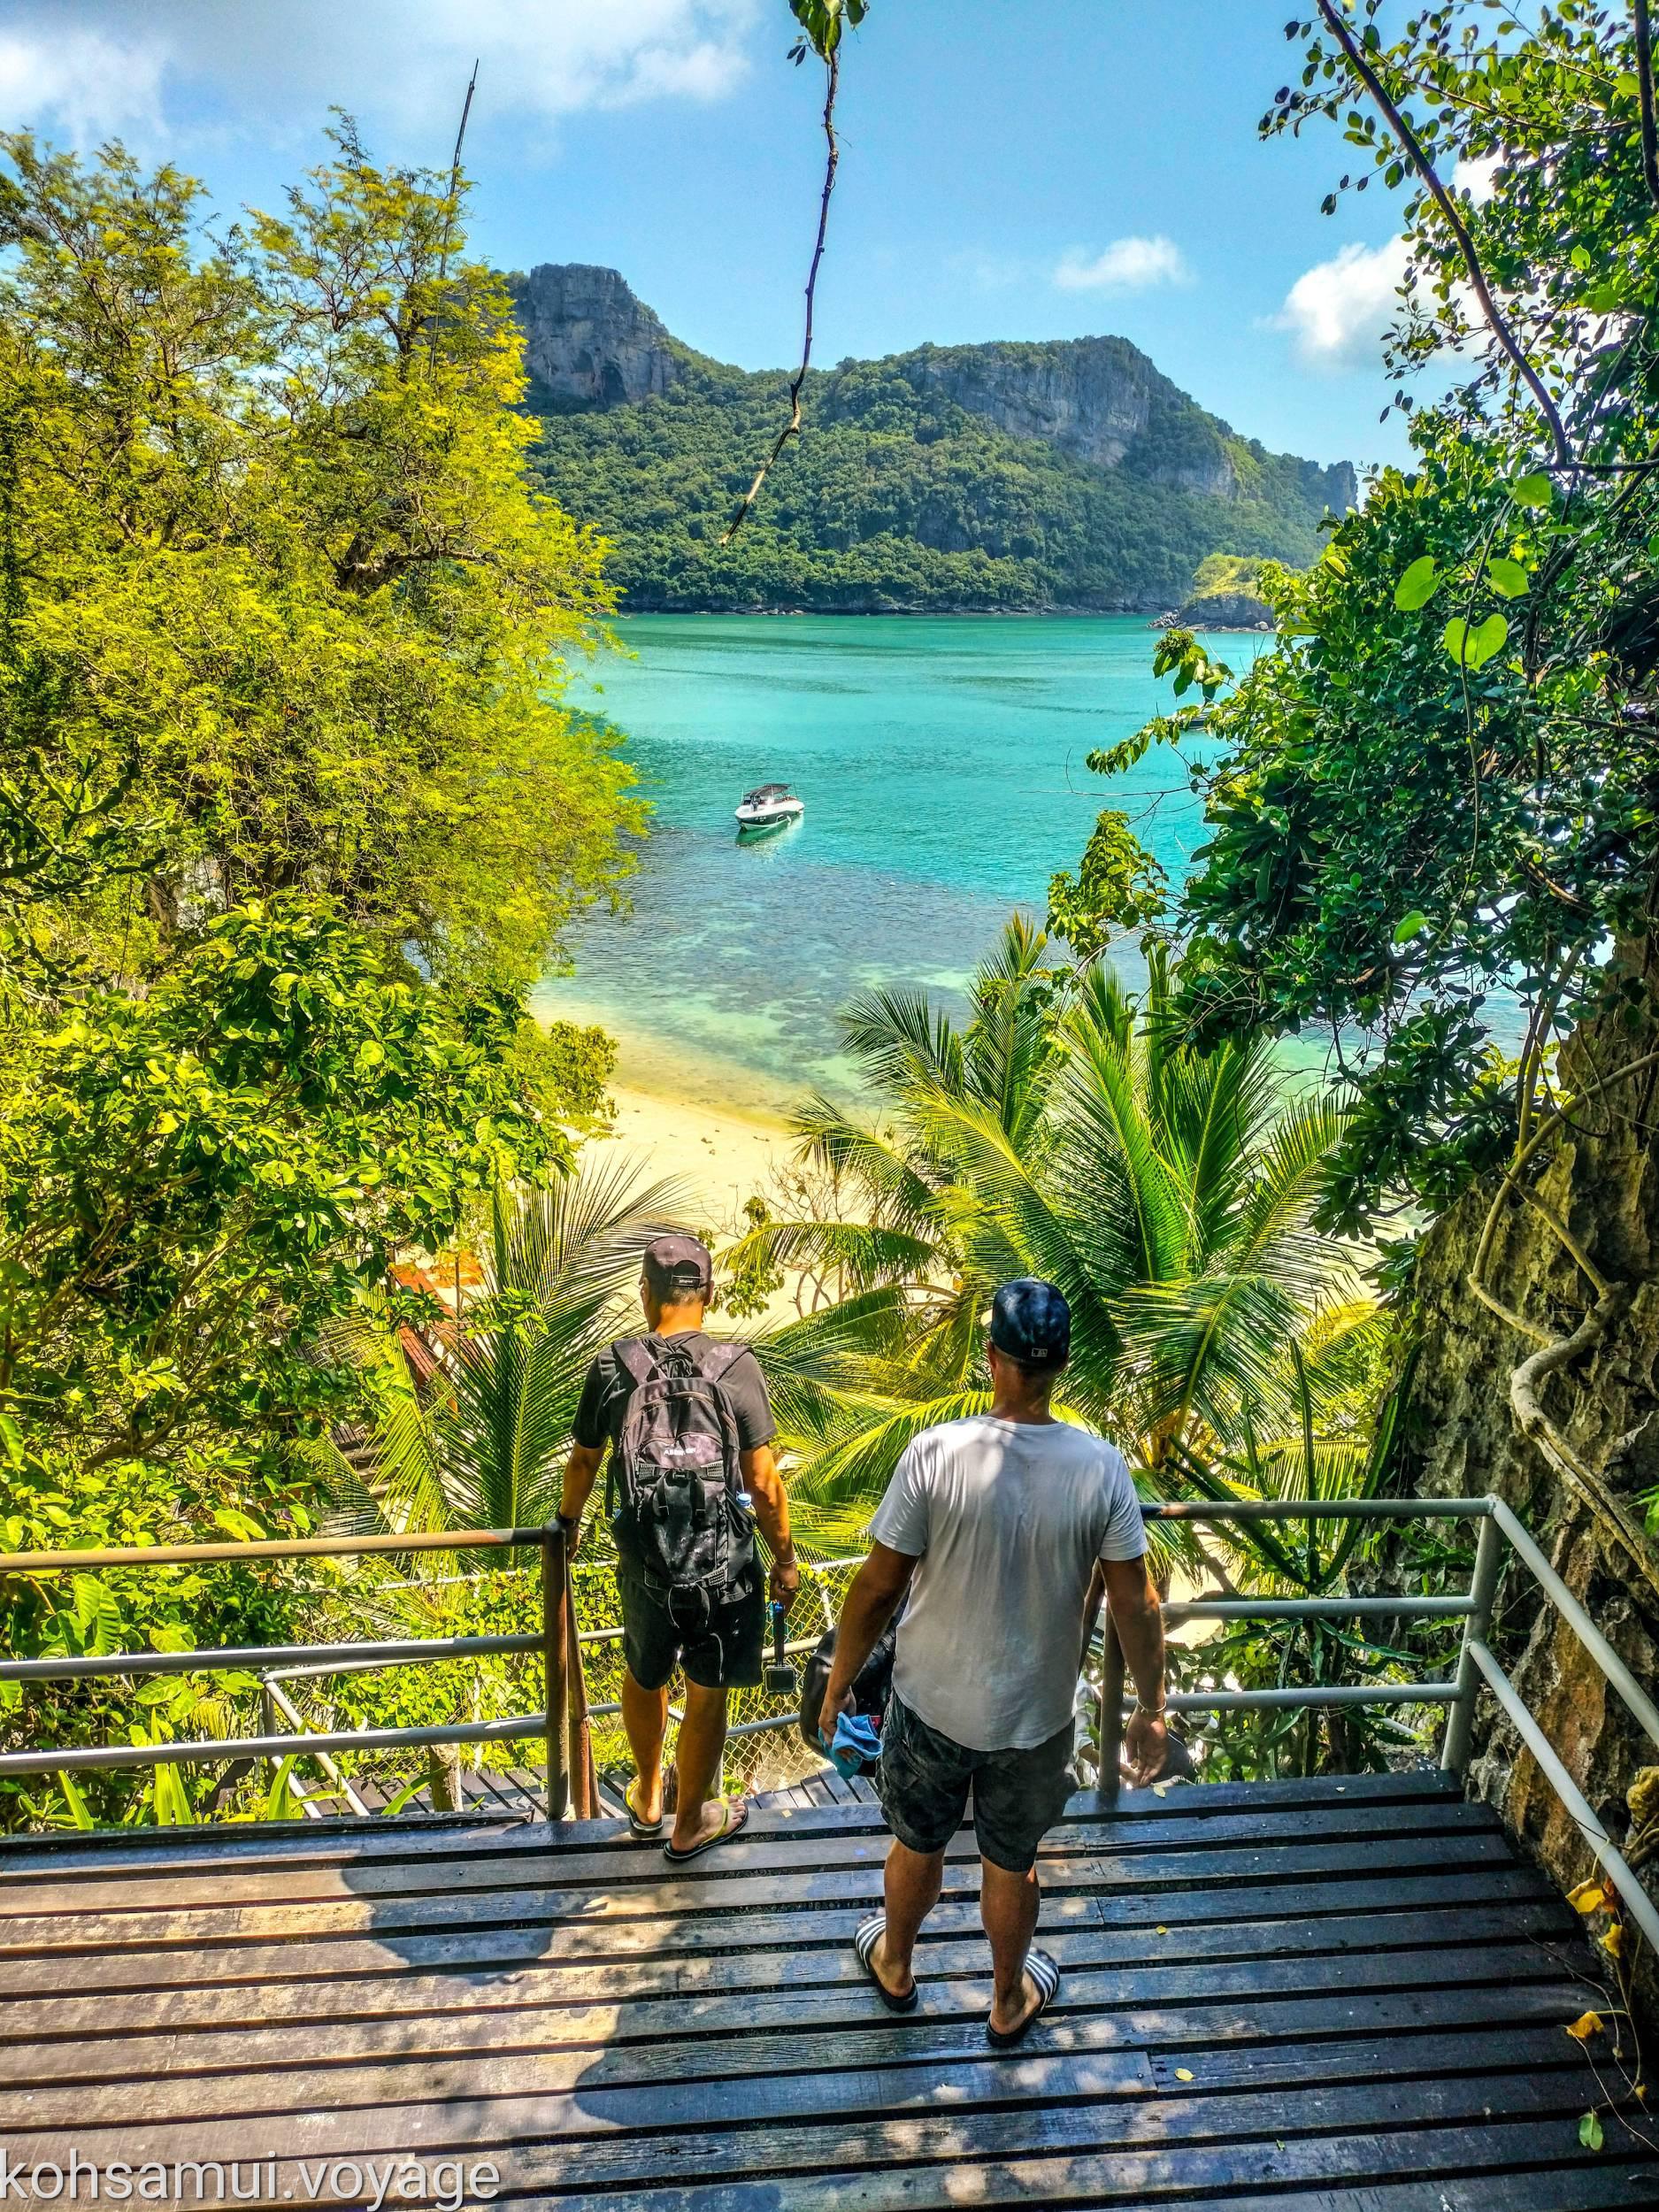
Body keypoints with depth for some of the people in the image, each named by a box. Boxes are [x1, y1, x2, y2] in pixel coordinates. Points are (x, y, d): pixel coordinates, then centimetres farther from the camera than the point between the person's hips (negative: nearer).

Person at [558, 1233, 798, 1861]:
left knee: (644, 1676, 27)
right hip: (724, 1563, -2)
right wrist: (786, 1559, 1)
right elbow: (763, 1484, -13)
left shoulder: (611, 1368, -9)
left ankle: (648, 1797, 48)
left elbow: (583, 1461, 6)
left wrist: (568, 1520, 26)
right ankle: (690, 1823, 37)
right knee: (707, 1694, 17)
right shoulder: (736, 1368, -15)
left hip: (644, 1561, 2)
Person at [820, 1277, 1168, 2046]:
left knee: (917, 1846, 26)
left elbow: (877, 1586, -16)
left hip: (930, 1703, 0)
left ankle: (894, 1966, 52)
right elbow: (1135, 1605, -11)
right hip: (1035, 1717, 1)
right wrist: (1151, 1709, 5)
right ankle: (1009, 1999, 48)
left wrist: (838, 1681, 0)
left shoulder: (934, 1452, -24)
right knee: (1011, 1864, 26)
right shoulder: (1101, 1468, -20)